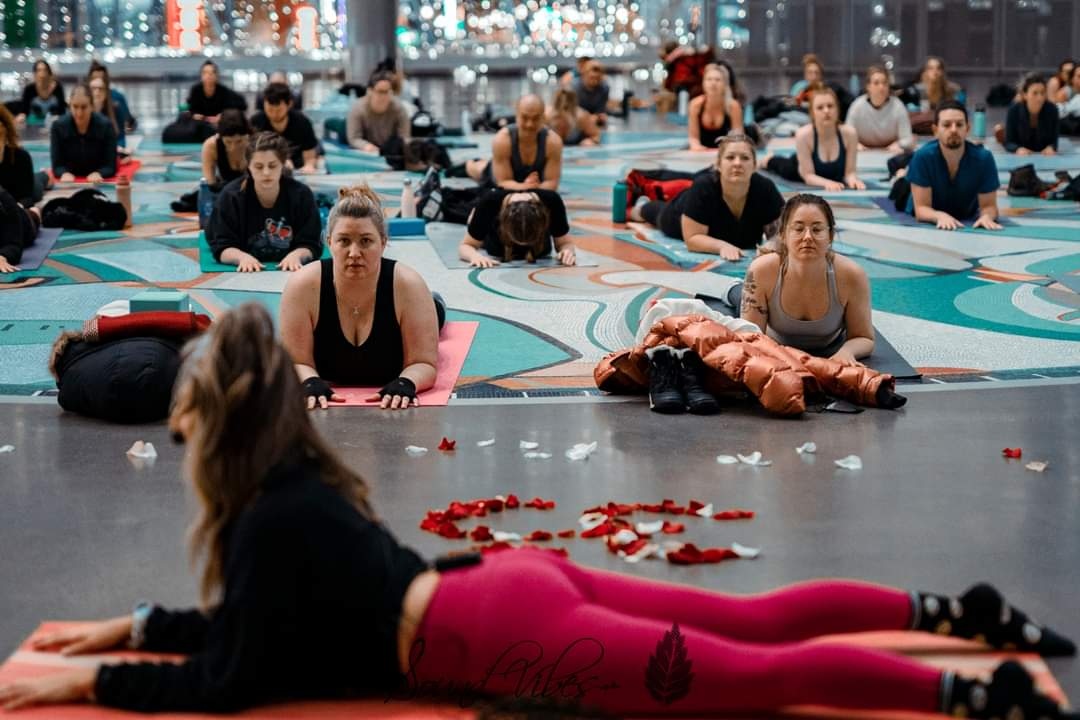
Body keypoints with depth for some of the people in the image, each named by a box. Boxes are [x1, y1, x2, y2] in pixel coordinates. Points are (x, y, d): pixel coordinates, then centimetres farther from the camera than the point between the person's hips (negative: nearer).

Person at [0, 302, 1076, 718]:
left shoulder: (268, 520, -11)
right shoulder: (299, 486, 16)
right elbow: (244, 621, 28)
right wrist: (126, 627, 28)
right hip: (516, 586, 8)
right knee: (756, 621, 12)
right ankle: (947, 611, 14)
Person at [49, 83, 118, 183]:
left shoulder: (106, 126, -14)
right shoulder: (58, 127, -12)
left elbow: (111, 166, -12)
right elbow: (57, 165, -8)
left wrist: (98, 174, -34)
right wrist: (65, 173, -31)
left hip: (99, 183, 1)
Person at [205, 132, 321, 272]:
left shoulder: (302, 194, -8)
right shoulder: (230, 196, -10)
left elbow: (311, 245, -9)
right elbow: (221, 247, -11)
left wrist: (296, 255, -33)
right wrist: (242, 257, -35)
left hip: (291, 271, 1)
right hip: (245, 273, 0)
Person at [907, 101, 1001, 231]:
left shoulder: (983, 158, -25)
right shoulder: (923, 157, -29)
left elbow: (988, 205, -18)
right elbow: (921, 208, -29)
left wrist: (986, 216, -44)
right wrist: (940, 216, -52)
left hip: (967, 222, 3)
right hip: (928, 222, -3)